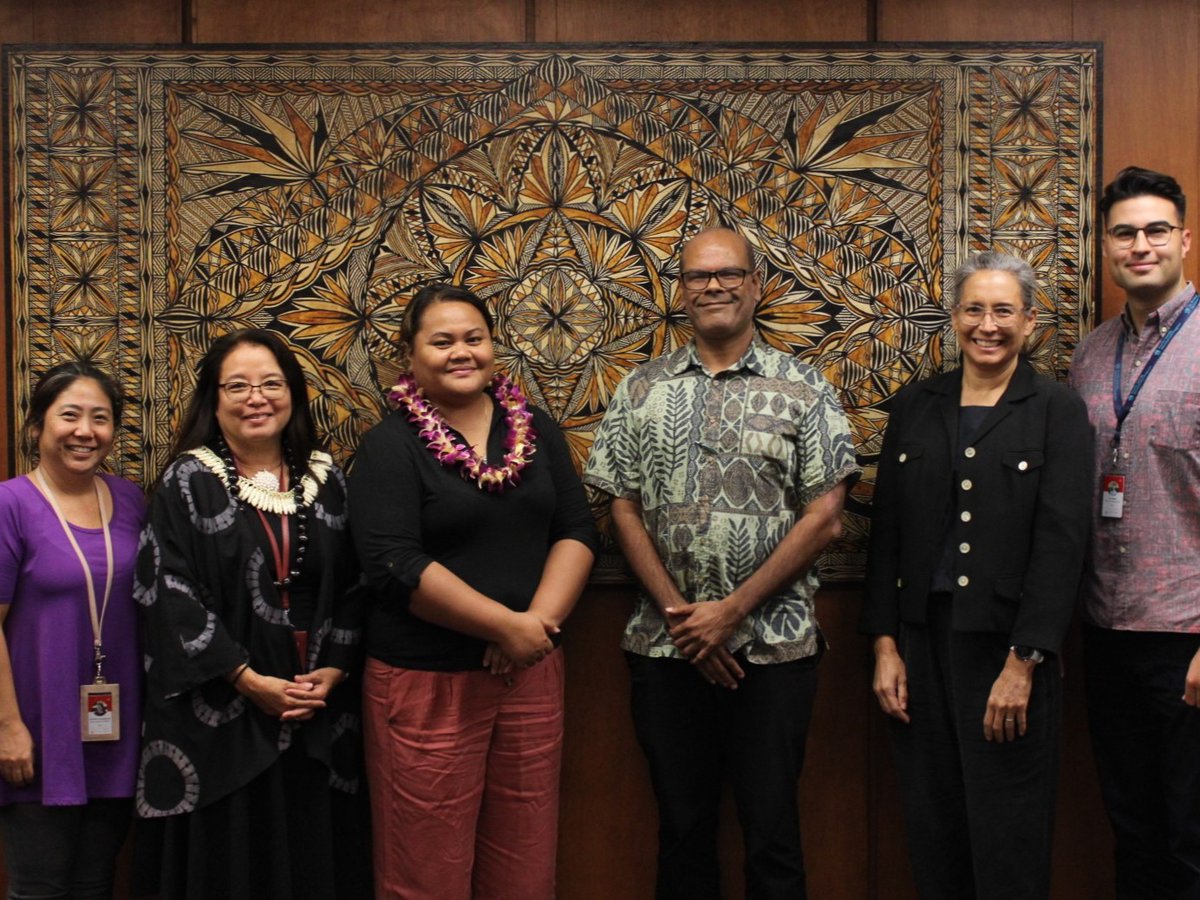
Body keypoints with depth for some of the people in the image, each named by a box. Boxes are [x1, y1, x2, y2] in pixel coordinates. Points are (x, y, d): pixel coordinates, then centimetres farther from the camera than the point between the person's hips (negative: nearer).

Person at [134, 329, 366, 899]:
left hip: (316, 716, 3)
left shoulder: (325, 479, 8)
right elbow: (170, 596, -9)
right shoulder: (187, 482, -2)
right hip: (219, 715, -3)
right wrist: (250, 680, -15)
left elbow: (352, 585, 8)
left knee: (310, 853, 10)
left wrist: (332, 670, -6)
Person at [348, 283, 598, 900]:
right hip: (425, 681, -4)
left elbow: (576, 530, 5)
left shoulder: (534, 428, 8)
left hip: (531, 673, 4)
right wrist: (507, 624, -17)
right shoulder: (390, 446, -6)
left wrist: (540, 621, -11)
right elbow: (395, 565, -16)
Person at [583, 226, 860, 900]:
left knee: (772, 831, 7)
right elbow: (624, 510, 4)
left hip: (773, 648, -2)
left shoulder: (804, 389, 0)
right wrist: (677, 614, -7)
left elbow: (825, 518, -5)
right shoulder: (641, 391, 7)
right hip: (667, 648, 2)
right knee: (682, 826, 13)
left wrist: (732, 611, -11)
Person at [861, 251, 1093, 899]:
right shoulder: (914, 406, 9)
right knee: (932, 832, 11)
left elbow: (1061, 544, -8)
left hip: (1007, 649, -3)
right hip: (921, 641, 3)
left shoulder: (1058, 412, -1)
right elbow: (885, 532, 8)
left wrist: (1023, 663, -14)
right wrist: (885, 646, 1)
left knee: (1009, 845, 5)